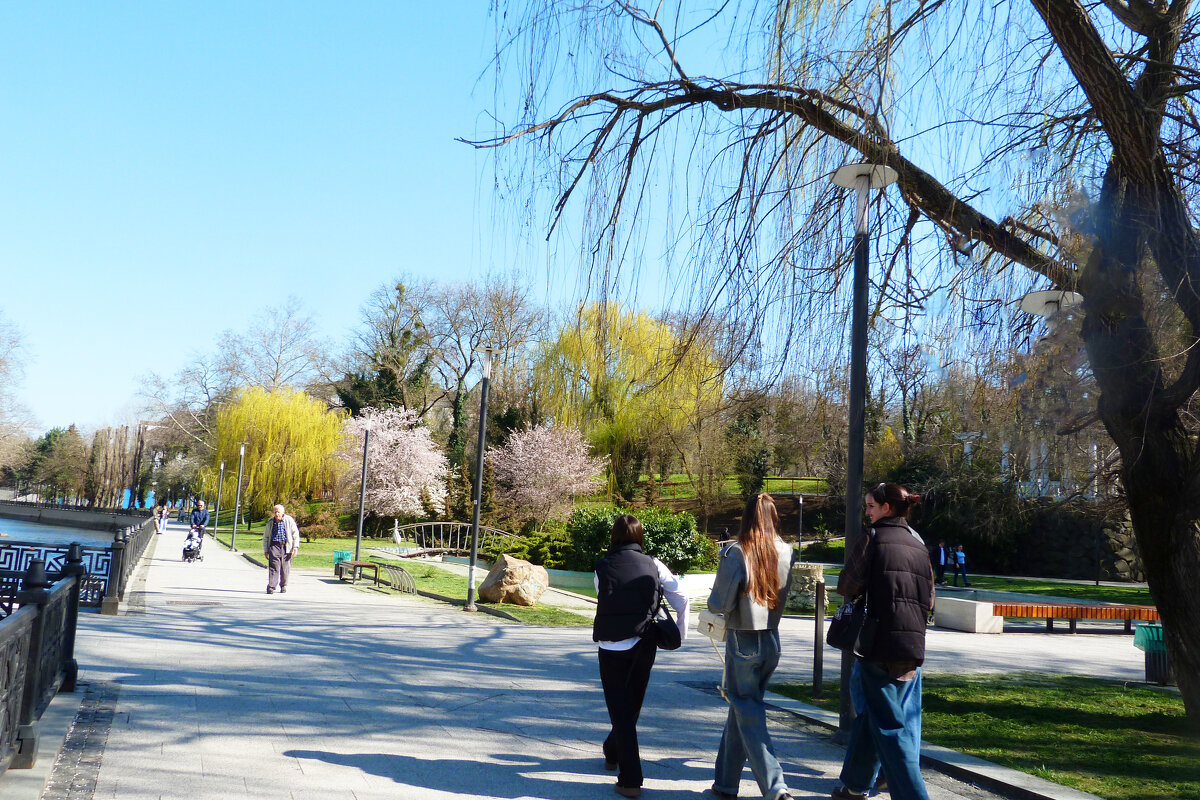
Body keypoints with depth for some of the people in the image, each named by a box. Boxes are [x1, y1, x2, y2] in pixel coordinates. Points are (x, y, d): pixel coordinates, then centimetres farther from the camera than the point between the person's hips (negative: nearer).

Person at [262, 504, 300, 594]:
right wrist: (265, 550, 12)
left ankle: (283, 585, 23)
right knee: (273, 567, -12)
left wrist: (295, 547, -4)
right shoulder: (270, 522, 9)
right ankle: (271, 587, -15)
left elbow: (295, 534, 5)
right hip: (274, 546, 1)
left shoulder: (289, 520, 3)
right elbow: (265, 537, 18)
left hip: (286, 547, -1)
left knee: (285, 568, 3)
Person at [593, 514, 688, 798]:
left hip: (611, 647, -2)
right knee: (632, 706, 21)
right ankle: (613, 754, 42)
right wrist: (681, 634, 11)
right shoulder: (653, 566, -1)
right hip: (643, 647, 2)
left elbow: (604, 602, 4)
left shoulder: (602, 567, -3)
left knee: (620, 710, 4)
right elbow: (681, 601, -2)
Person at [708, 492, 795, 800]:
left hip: (742, 641, -5)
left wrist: (713, 602, 8)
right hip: (772, 639, 5)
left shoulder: (736, 553, -16)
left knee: (749, 716, 2)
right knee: (740, 709, 17)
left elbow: (720, 603, -13)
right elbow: (783, 595, 8)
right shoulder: (785, 552, -1)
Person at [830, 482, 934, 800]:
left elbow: (847, 586, -8)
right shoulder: (918, 544, 12)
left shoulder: (872, 538, -7)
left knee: (889, 727, -2)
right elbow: (929, 599, 15)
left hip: (880, 645, -7)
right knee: (870, 717, 18)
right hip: (913, 646, 7)